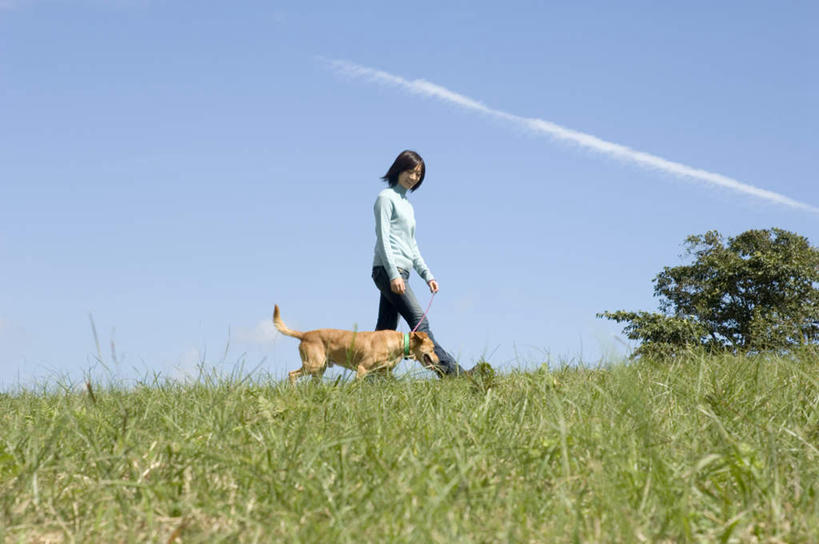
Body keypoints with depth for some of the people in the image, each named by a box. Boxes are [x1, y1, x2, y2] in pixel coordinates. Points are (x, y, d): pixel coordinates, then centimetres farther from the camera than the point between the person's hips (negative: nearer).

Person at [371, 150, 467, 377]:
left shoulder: (407, 204, 24)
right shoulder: (386, 197, -2)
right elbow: (383, 239, -11)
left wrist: (427, 275, 18)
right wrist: (394, 274, -19)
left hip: (400, 273, 9)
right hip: (387, 270, -9)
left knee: (386, 330, 4)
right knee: (419, 322, -14)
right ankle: (449, 369, -20)